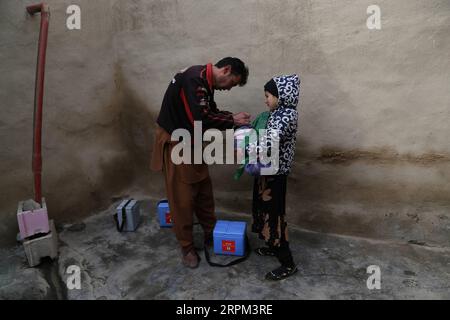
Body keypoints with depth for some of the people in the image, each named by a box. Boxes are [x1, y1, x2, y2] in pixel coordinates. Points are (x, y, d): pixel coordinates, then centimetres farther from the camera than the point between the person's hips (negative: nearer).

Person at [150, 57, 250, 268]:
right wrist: (232, 120, -19)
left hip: (190, 143, 9)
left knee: (204, 190, 15)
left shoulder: (206, 83, 8)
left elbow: (211, 114, 12)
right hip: (174, 143, -9)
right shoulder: (194, 78, -23)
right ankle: (186, 247, 18)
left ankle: (211, 233, 33)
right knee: (182, 198, 1)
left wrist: (234, 120, -5)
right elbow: (201, 120, -32)